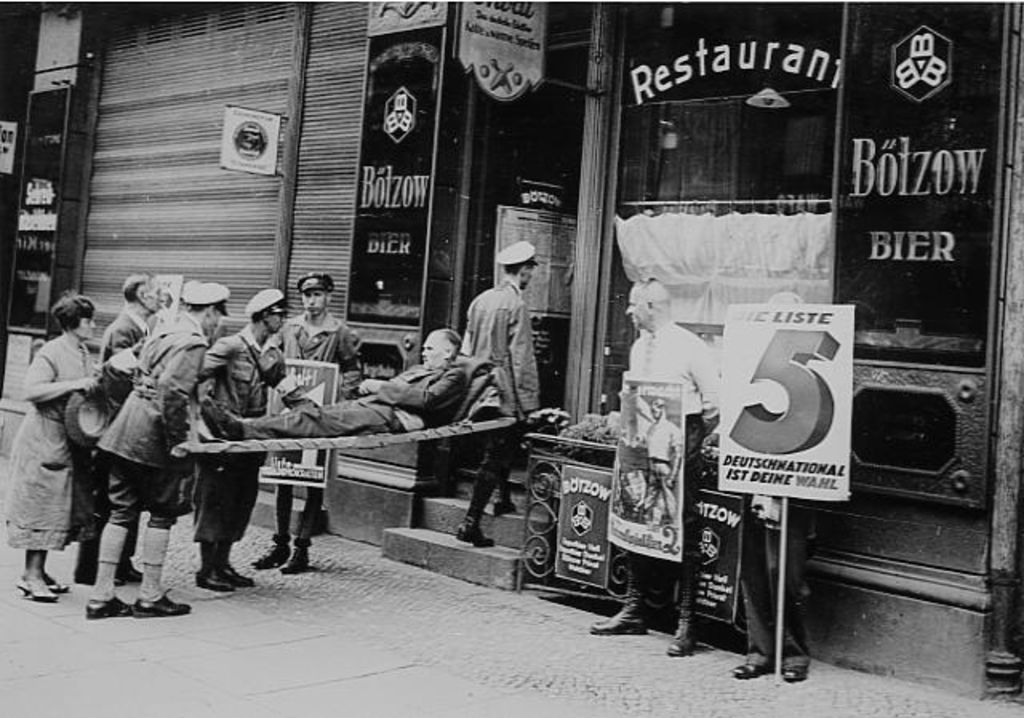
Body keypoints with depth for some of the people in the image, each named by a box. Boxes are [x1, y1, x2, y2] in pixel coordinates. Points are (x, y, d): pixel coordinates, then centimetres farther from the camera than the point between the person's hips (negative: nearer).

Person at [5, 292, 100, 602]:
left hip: (70, 442, 8)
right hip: (45, 440, -8)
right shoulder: (51, 352, -14)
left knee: (64, 505, 10)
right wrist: (73, 385, -26)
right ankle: (31, 576, 2)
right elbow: (31, 391, -24)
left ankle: (38, 571, 19)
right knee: (42, 504, -5)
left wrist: (95, 389, 6)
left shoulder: (83, 353, 11)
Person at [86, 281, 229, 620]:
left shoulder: (165, 330, 15)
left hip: (125, 432, 8)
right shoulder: (192, 341, -13)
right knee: (162, 514, 5)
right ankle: (150, 597, 12)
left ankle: (102, 596, 14)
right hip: (153, 435, -8)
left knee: (122, 512, 11)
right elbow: (172, 391, -25)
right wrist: (177, 442, -19)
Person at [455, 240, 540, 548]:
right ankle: (470, 523, -6)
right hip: (505, 394, -8)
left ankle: (503, 498, 42)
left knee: (499, 448, 26)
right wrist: (530, 403, -12)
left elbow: (467, 347, 13)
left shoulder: (480, 300, 7)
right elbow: (522, 358, -16)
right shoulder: (516, 305, -15)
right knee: (494, 457, -4)